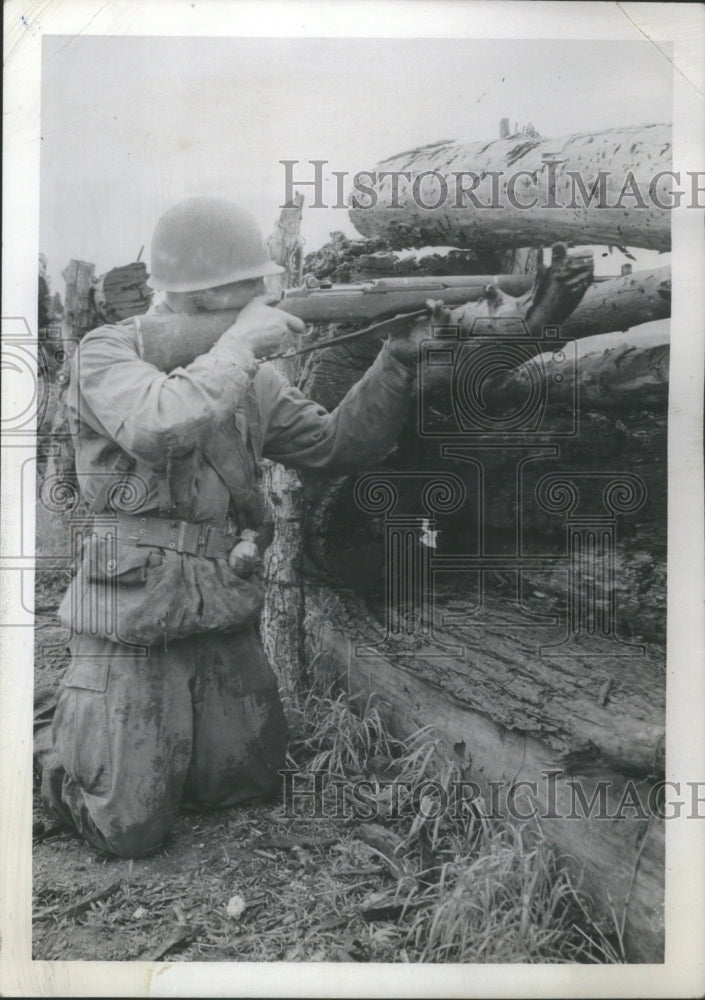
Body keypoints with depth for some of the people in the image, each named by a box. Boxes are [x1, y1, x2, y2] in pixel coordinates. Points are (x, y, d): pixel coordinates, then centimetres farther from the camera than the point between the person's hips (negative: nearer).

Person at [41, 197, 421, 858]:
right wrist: (239, 344, -20)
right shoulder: (106, 353, -9)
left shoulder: (253, 377, 8)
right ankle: (81, 721, 30)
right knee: (130, 830, 2)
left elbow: (338, 444, 3)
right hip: (133, 625, -5)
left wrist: (399, 358, -6)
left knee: (248, 788, 14)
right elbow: (159, 428, -31)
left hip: (227, 622, 6)